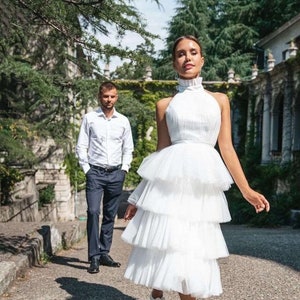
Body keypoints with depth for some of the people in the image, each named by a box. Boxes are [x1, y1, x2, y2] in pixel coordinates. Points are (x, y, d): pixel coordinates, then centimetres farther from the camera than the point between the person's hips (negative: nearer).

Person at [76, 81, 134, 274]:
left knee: (110, 215, 7)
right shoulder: (89, 118, 2)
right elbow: (81, 147, 3)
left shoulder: (123, 121, 8)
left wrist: (124, 169, 6)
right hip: (95, 172, -3)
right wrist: (86, 169, -2)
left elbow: (128, 149, 14)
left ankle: (104, 253, 17)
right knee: (93, 211, -14)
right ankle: (94, 257, -9)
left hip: (116, 173, 3)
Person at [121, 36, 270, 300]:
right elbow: (161, 149, 11)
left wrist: (246, 190, 5)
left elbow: (226, 148, 10)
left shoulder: (220, 100, 13)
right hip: (169, 179, 0)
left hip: (204, 183, 1)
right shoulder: (165, 105, 11)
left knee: (194, 252, 3)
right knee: (162, 245, -1)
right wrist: (139, 197, 9)